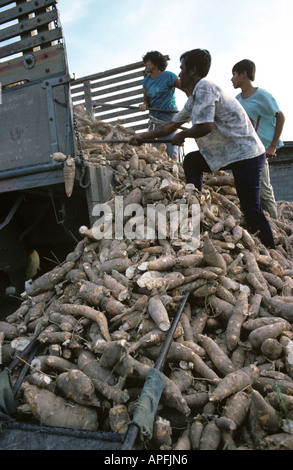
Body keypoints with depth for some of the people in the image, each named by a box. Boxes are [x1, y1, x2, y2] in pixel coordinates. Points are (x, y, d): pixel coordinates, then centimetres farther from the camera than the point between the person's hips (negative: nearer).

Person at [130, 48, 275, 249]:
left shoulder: (205, 87, -14)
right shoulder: (194, 98, 17)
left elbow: (205, 126, -25)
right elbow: (171, 125, 23)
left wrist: (183, 135, -6)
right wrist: (142, 136, 23)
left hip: (247, 154, -10)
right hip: (228, 152, 10)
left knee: (251, 208, -9)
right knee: (191, 161, 16)